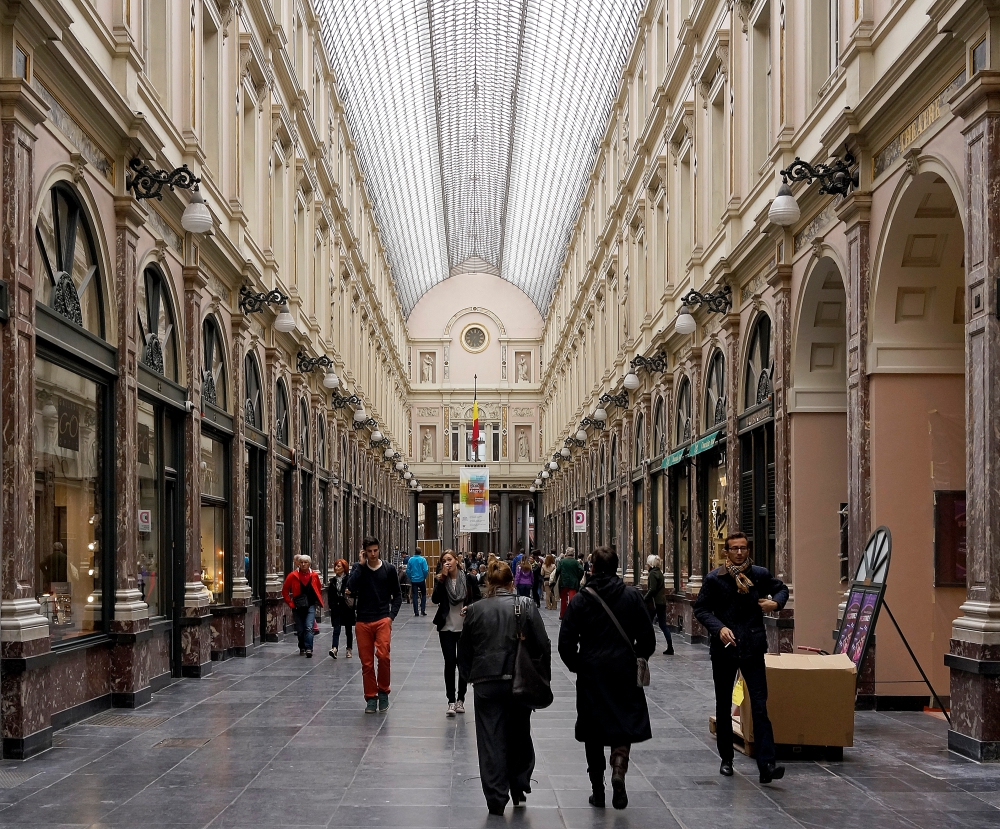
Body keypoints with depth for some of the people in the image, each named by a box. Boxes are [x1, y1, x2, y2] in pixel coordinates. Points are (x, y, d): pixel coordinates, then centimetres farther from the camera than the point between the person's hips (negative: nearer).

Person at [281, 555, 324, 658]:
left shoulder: (314, 576, 2)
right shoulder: (293, 575, -3)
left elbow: (319, 590, 17)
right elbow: (285, 590, 4)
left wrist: (318, 601, 10)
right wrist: (290, 603, 0)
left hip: (310, 606, 0)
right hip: (297, 606, 1)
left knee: (309, 628, -15)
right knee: (300, 630, 8)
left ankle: (309, 649, -20)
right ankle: (302, 648, 28)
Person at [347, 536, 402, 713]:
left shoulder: (389, 570, 5)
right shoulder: (360, 570, 4)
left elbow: (397, 596, 10)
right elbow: (350, 588, -14)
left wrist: (391, 615, -3)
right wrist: (360, 565, -10)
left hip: (382, 620, -1)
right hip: (363, 622, 1)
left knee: (383, 655, -18)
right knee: (366, 662, 3)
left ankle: (383, 691, 2)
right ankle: (371, 698, 15)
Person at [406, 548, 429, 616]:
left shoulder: (410, 559, -1)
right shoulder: (423, 559, -8)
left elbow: (408, 570, 0)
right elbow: (425, 570, -13)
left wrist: (410, 577, 12)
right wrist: (425, 577, 4)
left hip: (413, 580, 2)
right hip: (421, 580, -2)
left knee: (415, 596, 5)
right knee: (423, 595, 13)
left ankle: (416, 612, 3)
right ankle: (423, 610, 5)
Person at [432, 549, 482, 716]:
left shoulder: (469, 578, -2)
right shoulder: (440, 580, 1)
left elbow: (479, 599, 4)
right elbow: (435, 599, -12)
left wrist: (469, 607, -16)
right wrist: (443, 578, -17)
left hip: (465, 628, 0)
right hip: (447, 628, 0)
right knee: (450, 663, -5)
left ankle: (460, 699, 18)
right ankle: (451, 701, 0)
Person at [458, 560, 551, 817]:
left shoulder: (475, 610, 0)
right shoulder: (525, 607, -2)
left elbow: (464, 651, 7)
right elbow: (543, 647, -3)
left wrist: (469, 676, 21)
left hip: (486, 683, 0)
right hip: (520, 683, 0)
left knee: (491, 739, 5)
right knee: (519, 736, 18)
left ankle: (496, 800, 6)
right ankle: (519, 788, 23)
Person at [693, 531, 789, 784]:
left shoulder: (760, 575, 1)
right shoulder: (714, 579, -3)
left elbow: (781, 589, 19)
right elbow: (701, 609, -1)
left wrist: (776, 602, -4)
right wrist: (719, 628, -17)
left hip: (752, 649, 0)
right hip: (723, 650, 1)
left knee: (760, 707, -10)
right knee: (723, 707, 13)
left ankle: (766, 765, -15)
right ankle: (726, 759, 29)